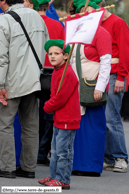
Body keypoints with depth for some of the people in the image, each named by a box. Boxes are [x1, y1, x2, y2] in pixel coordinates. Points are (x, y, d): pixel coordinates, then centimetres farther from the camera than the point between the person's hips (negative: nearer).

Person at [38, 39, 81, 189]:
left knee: (63, 151, -5)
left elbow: (61, 98, -20)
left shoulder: (67, 74, -19)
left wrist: (47, 107, -6)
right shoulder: (56, 72, 12)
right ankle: (54, 176, 27)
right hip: (58, 119, 10)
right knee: (55, 150, 18)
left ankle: (63, 180, 1)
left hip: (67, 120, -10)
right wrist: (49, 106, 2)